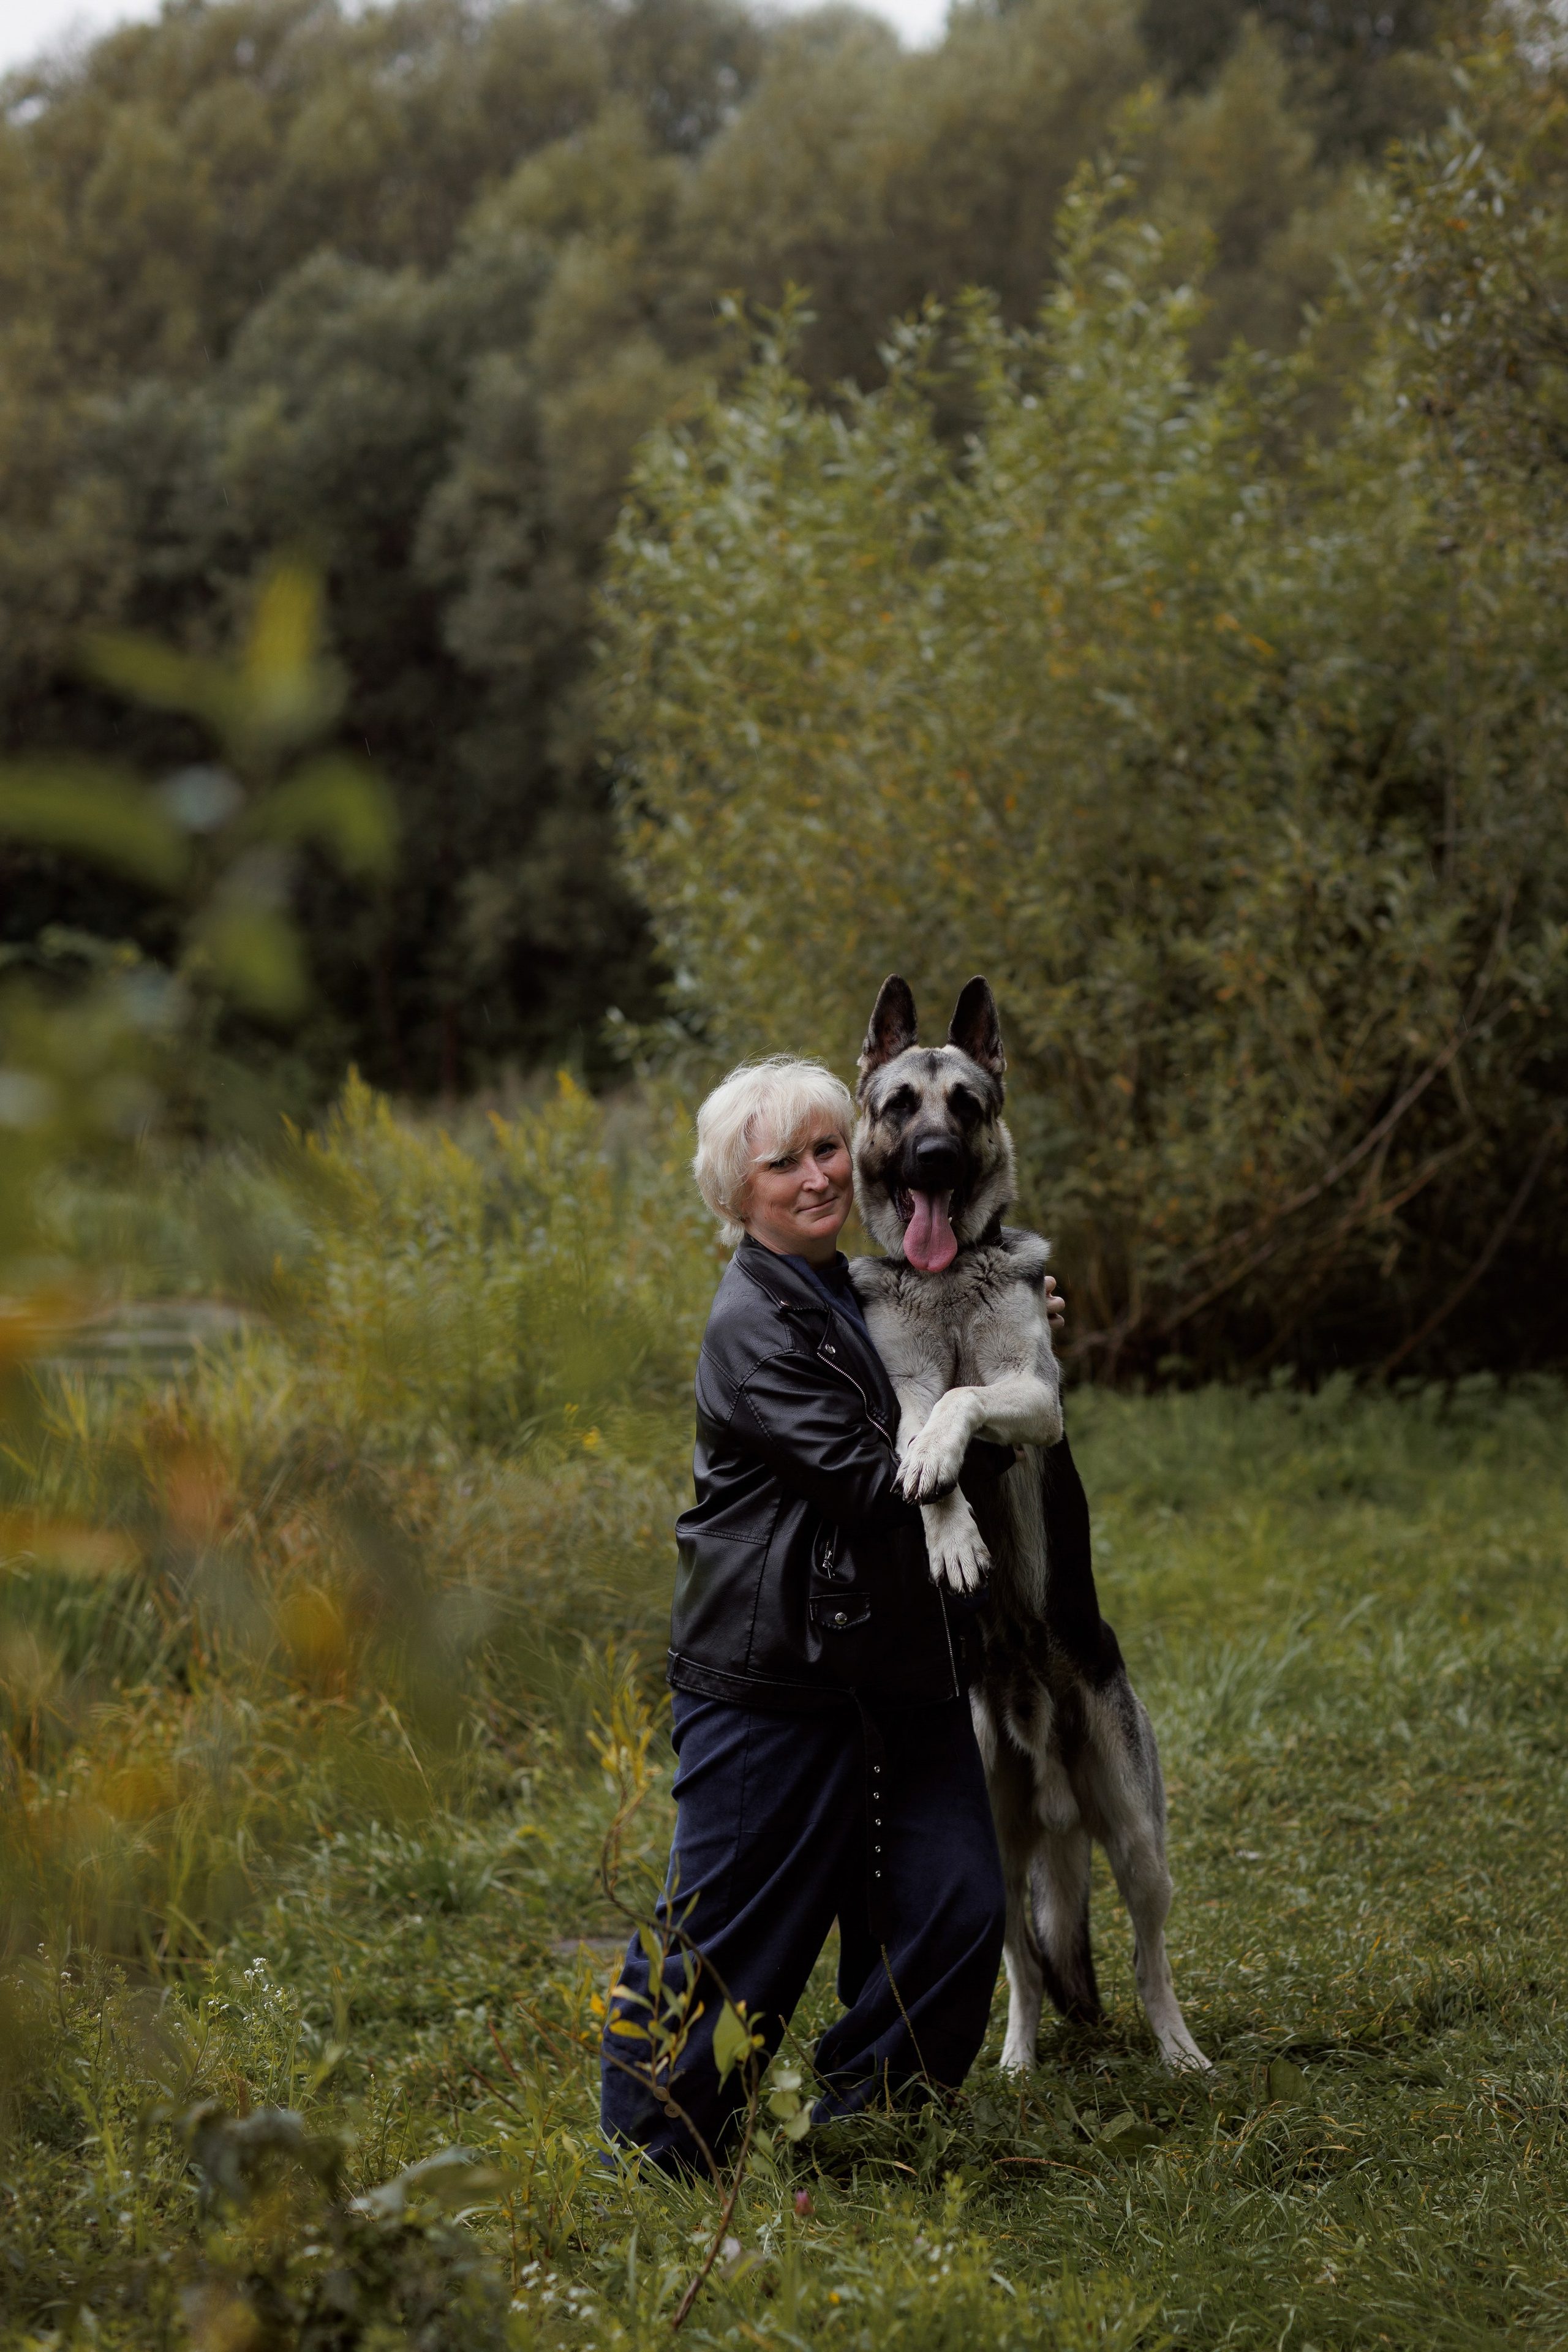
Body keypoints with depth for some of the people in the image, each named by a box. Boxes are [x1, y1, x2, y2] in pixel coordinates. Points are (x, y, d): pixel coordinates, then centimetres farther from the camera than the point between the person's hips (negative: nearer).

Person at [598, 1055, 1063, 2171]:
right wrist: (992, 1432, -9)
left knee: (955, 1908, 4)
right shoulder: (753, 1326, -14)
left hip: (897, 1665, 8)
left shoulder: (856, 1295, 14)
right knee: (735, 1924, -1)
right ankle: (645, 2158, 15)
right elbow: (866, 1479, -20)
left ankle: (857, 2122, 20)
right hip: (773, 1673, -8)